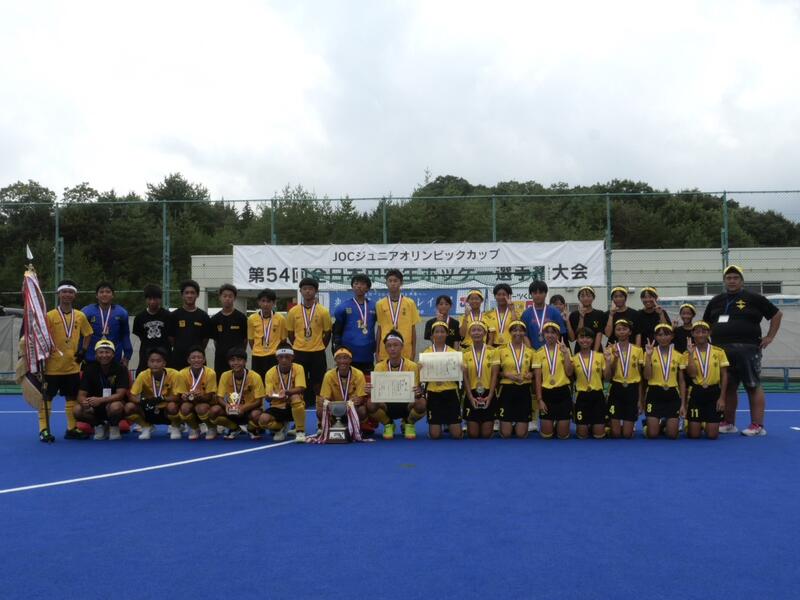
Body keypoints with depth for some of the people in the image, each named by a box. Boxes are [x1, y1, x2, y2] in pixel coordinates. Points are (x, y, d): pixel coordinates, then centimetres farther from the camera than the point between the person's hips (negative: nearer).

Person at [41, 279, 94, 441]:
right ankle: (44, 429, 6)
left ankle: (72, 428, 20)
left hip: (72, 366, 4)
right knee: (46, 397, 0)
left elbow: (88, 334, 18)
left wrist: (83, 350, 6)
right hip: (53, 366, -4)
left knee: (72, 397, 10)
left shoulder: (80, 316, 5)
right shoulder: (50, 316, -7)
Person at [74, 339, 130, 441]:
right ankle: (99, 426, 2)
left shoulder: (121, 369, -12)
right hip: (95, 407, 3)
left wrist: (100, 400, -36)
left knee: (115, 406, -38)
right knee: (78, 410, -26)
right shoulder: (90, 369, -5)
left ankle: (114, 428, -5)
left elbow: (120, 394, -20)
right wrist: (84, 402, -34)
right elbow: (81, 395, -9)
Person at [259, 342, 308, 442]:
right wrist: (274, 396, -35)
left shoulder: (298, 368, -8)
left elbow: (300, 389, -21)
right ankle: (281, 428, 8)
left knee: (295, 397, -37)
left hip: (295, 407, -2)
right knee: (263, 420, -29)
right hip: (278, 407, 2)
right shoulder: (270, 373, -6)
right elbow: (268, 396, -11)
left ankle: (300, 431, -18)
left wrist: (286, 392, -40)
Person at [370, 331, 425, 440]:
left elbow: (415, 390, -11)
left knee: (421, 404, -34)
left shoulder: (412, 366, -9)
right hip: (387, 405, 1)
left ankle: (409, 424, 3)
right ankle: (388, 424, 3)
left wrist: (418, 393, -37)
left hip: (406, 404, -1)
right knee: (371, 404, -31)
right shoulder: (379, 367, -4)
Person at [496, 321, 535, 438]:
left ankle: (519, 426, 35)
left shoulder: (530, 352, 7)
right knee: (505, 434, -2)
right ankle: (507, 425, 33)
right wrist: (507, 375, -13)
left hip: (524, 391, 2)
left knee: (521, 434, 0)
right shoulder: (502, 351, 0)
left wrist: (531, 374, -3)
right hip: (507, 390, -2)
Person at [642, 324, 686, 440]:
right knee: (652, 435, -6)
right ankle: (648, 425, 29)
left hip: (672, 395, 2)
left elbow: (682, 381, 7)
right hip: (654, 394, -2)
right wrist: (649, 356, -19)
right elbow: (647, 377, -12)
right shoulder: (650, 353, -1)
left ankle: (665, 424, 32)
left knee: (672, 435, -2)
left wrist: (683, 404, 1)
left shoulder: (679, 355, 4)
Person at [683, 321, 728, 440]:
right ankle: (694, 425, 34)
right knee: (693, 435, -1)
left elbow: (724, 375, 2)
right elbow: (692, 374, -14)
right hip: (696, 392, 0)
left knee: (712, 435, -3)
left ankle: (706, 424, 31)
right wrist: (691, 353, -16)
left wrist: (722, 398, -4)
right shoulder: (689, 353, -1)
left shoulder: (719, 352, -1)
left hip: (714, 392, 0)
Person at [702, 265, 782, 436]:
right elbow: (706, 324, 24)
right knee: (728, 388, 10)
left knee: (753, 387, -5)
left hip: (747, 349, -5)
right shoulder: (716, 301, 15)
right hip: (722, 350, 5)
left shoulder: (753, 298, 1)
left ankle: (757, 425, -4)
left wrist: (770, 337, 1)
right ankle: (729, 423, 19)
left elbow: (777, 314, 6)